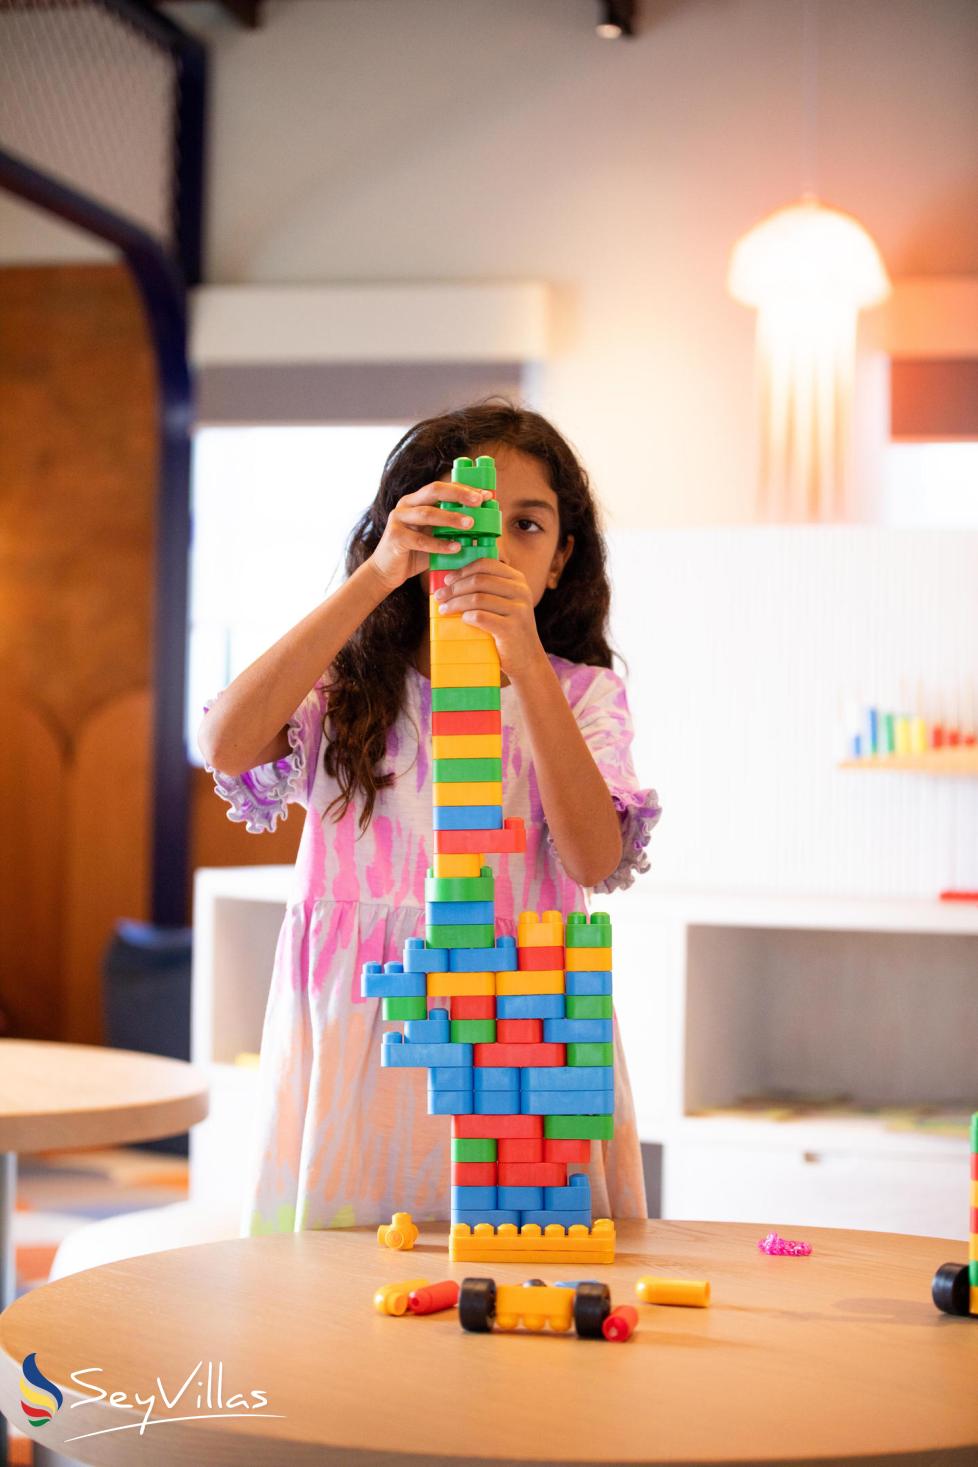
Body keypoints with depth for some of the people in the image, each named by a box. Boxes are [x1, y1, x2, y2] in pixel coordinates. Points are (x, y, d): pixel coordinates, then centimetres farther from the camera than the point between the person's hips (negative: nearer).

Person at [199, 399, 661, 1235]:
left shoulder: (582, 694, 6)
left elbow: (595, 861, -11)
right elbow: (227, 747, -15)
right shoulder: (348, 690, 5)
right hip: (358, 1036, 0)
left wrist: (525, 659, -20)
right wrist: (373, 580, -19)